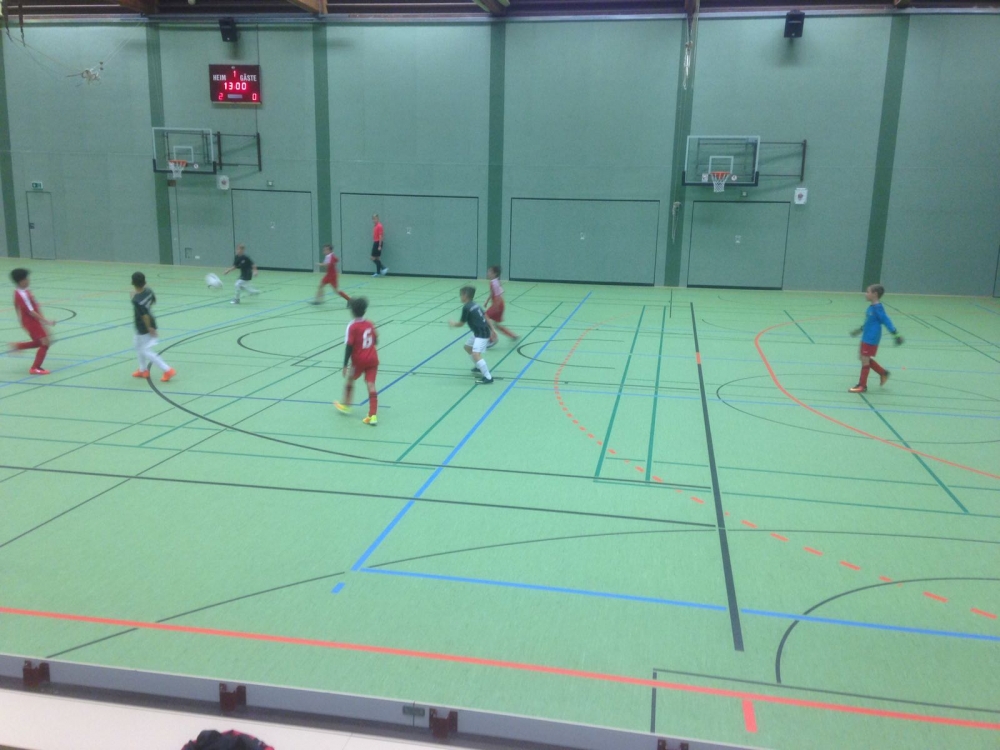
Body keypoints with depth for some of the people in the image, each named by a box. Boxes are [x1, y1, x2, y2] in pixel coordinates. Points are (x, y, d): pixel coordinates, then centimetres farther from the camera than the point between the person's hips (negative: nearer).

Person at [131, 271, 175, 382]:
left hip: (143, 328, -9)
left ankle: (168, 370, -3)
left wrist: (149, 328, -19)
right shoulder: (148, 291, -9)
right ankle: (143, 370, 39)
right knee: (139, 347, 26)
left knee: (146, 352, 0)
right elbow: (153, 300, 12)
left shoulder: (136, 300, -32)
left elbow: (145, 315, -30)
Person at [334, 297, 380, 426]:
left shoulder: (352, 326, -13)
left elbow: (349, 346, -16)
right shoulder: (370, 324, 3)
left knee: (350, 380, 22)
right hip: (372, 359, 4)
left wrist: (345, 365, -14)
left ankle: (346, 405, 38)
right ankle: (373, 416, -8)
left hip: (359, 360, -4)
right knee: (371, 385, -1)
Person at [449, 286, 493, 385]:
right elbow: (485, 316, 14)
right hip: (480, 332, 10)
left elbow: (461, 323, -4)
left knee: (476, 354, -22)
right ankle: (479, 367, 43)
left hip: (482, 333, -10)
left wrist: (453, 324, 18)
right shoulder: (475, 304, 11)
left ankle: (488, 378, -23)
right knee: (467, 347, 27)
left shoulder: (466, 307, -15)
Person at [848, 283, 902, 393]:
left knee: (865, 359, -2)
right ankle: (883, 373, 30)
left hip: (871, 339, -9)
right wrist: (860, 329, 37)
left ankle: (862, 386, 6)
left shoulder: (877, 308, -18)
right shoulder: (871, 307, 9)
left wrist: (896, 334, -21)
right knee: (865, 358, 17)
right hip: (866, 338, 9)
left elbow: (886, 321, -20)